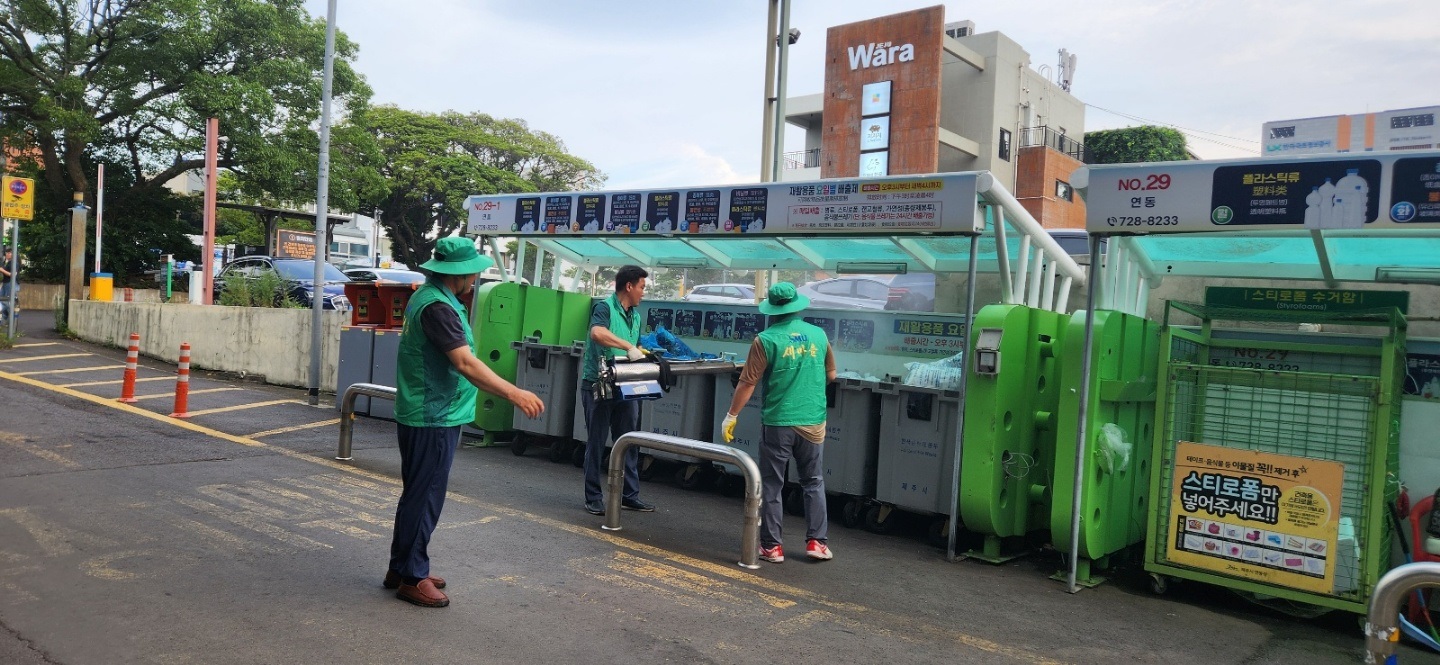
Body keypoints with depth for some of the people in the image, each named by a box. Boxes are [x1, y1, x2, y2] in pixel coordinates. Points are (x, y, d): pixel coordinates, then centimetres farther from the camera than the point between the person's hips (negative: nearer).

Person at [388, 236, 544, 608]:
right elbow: (465, 364, -30)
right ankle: (412, 578, 11)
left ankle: (401, 568, 30)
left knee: (418, 495, 18)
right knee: (424, 498, 0)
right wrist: (515, 394, -33)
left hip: (428, 415, 11)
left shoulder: (427, 297, 12)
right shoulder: (438, 308, -21)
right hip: (433, 420, -11)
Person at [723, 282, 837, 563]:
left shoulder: (766, 340, -10)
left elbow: (748, 383, -9)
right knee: (813, 481, 18)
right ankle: (816, 541, 18)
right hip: (813, 421, 3)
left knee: (771, 486, 8)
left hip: (778, 422, -3)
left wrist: (731, 416, 0)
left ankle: (771, 546, 14)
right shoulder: (819, 335, 2)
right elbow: (831, 375, 14)